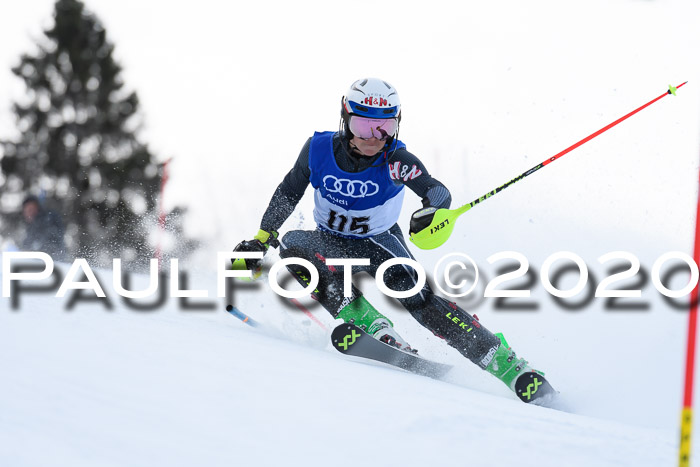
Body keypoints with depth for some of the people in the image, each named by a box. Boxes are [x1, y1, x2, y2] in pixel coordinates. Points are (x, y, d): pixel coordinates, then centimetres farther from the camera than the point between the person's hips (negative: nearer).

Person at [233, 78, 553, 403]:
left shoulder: (395, 159, -23)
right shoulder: (319, 148, -17)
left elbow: (437, 191, -35)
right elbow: (288, 193, -2)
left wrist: (434, 211, -59)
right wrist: (259, 241, -1)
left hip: (380, 243, -3)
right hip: (333, 244, 3)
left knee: (416, 294, -27)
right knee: (291, 243, -28)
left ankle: (502, 361, -25)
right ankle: (365, 323, -27)